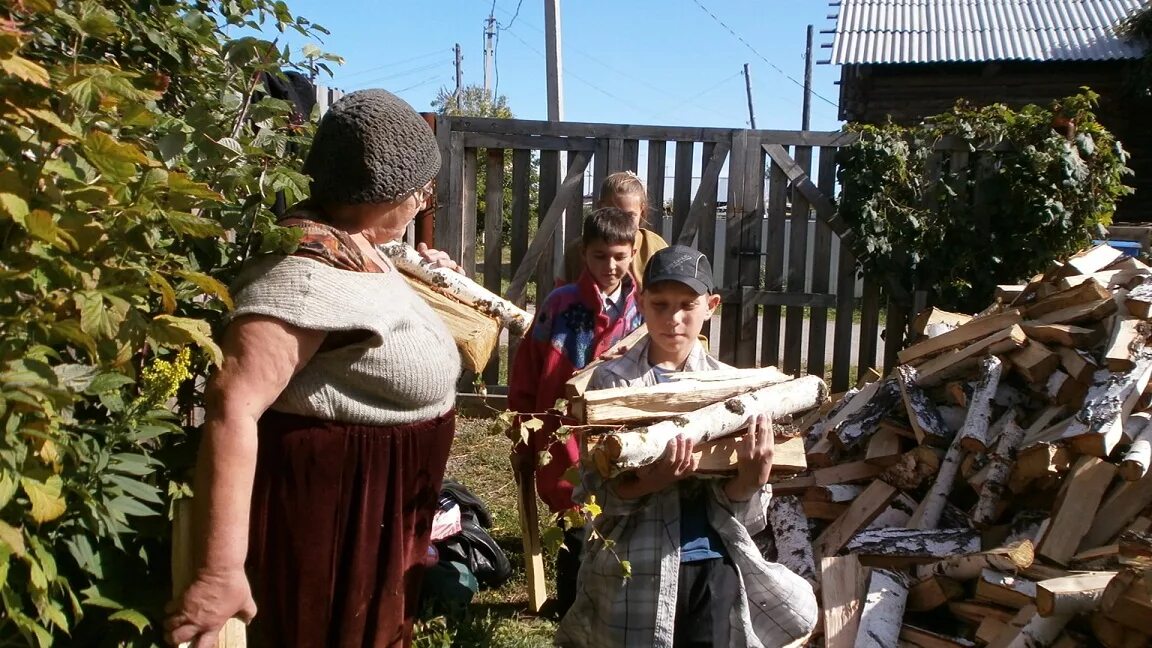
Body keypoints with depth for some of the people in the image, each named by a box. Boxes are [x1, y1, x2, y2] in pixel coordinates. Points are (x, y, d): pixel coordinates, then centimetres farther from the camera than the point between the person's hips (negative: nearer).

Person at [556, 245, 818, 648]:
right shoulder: (612, 381, -3)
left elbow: (735, 509, 2)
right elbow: (594, 493, -5)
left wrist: (753, 474, -20)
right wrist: (648, 483, -24)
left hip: (714, 564, 2)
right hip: (636, 568, -1)